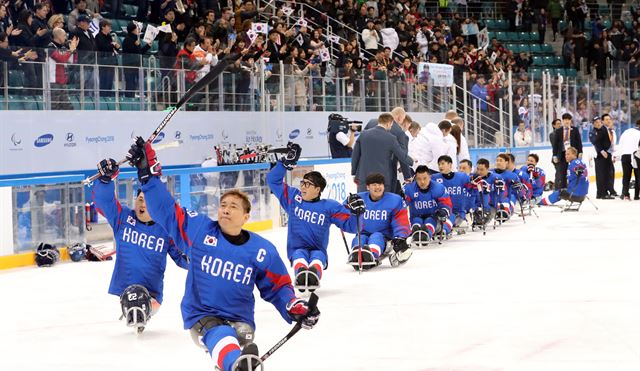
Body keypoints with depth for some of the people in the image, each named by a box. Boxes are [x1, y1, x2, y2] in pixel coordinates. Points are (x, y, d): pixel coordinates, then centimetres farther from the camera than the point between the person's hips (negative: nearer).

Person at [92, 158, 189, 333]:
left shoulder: (166, 229, -1)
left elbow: (180, 255, 5)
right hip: (124, 285, 0)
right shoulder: (122, 218, 2)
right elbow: (104, 200, -7)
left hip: (151, 289, 0)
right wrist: (105, 178, -23)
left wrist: (189, 259, -18)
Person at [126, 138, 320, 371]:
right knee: (220, 337, -37)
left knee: (242, 336, -29)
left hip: (239, 319, 5)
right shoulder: (199, 230, 2)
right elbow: (166, 209, 7)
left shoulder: (263, 251, 3)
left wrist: (295, 308, -7)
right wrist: (148, 172, 1)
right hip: (200, 316, -5)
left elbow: (277, 287, 11)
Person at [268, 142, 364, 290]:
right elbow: (273, 180, 11)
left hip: (318, 250, -1)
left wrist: (355, 212, -17)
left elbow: (350, 225, 3)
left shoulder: (330, 207, 3)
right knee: (299, 257, -35)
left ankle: (313, 275, -68)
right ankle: (301, 274, -66)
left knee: (317, 258, -36)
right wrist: (287, 162, 3)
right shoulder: (293, 198, 9)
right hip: (296, 249, 1)